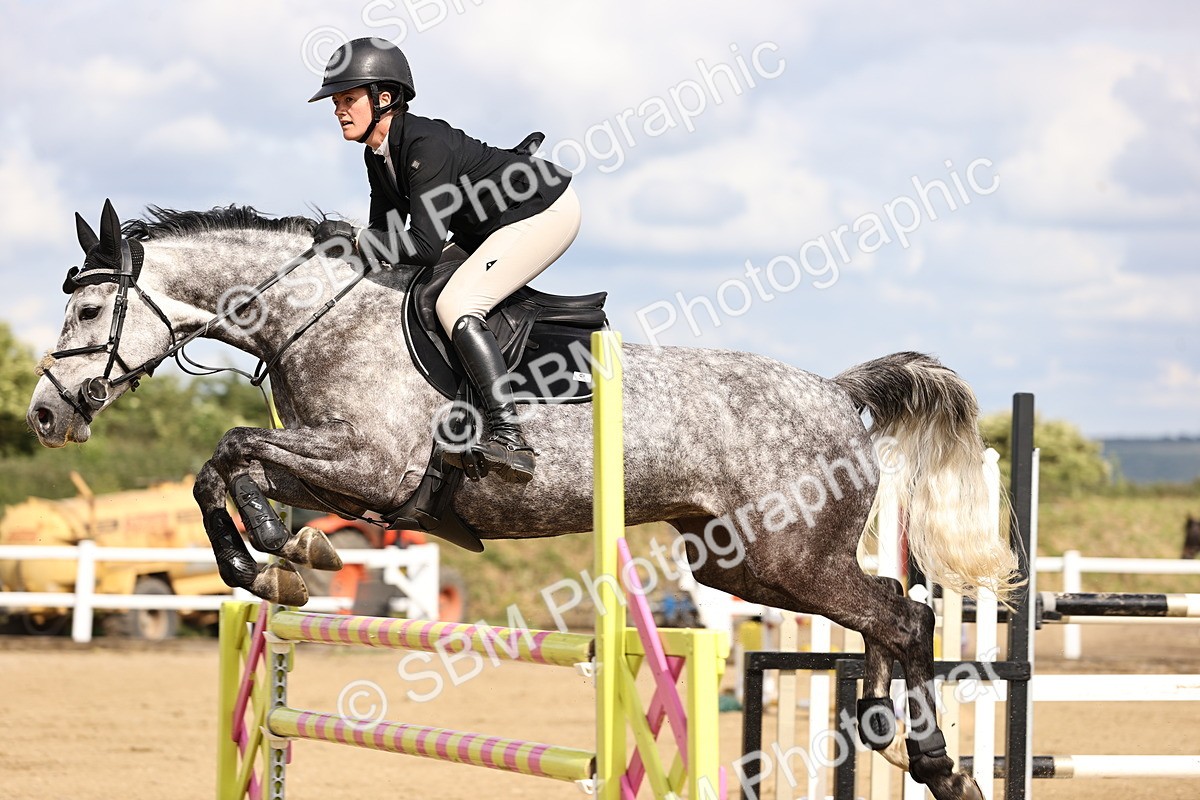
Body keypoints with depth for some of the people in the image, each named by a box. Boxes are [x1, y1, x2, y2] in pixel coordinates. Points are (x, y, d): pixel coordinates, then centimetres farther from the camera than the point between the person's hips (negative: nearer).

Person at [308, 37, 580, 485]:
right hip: (492, 226, 10)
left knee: (455, 304, -23)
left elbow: (425, 246, -32)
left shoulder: (426, 145, -28)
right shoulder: (378, 157, 1)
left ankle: (510, 438, -29)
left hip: (546, 210, -10)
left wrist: (351, 237, -25)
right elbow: (387, 234, 11)